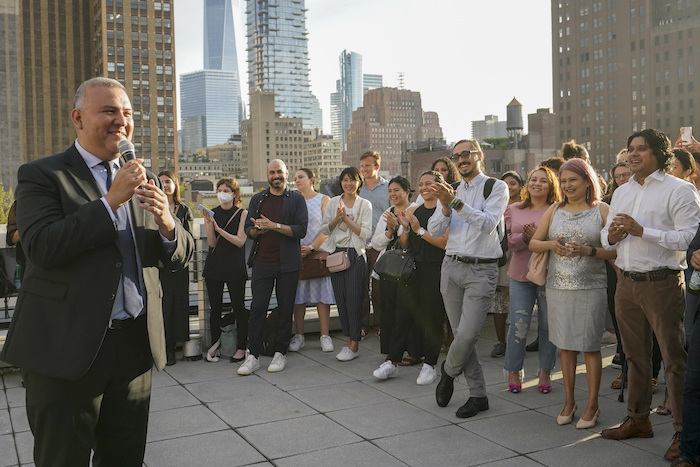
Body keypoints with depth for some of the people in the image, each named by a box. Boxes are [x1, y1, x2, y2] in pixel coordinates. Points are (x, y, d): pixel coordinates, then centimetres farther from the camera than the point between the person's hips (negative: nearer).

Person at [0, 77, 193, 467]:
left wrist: (167, 223, -13)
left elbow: (182, 256, 9)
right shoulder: (42, 175, -2)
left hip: (136, 346, 5)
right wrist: (111, 201, -20)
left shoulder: (145, 181, 13)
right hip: (68, 347, -4)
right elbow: (42, 247, -18)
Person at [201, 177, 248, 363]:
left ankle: (241, 347, 11)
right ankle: (214, 346, 18)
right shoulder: (212, 213, 6)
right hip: (214, 265, 3)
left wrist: (219, 229, -19)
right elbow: (212, 243, -1)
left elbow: (240, 241, -11)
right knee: (215, 307, 8)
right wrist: (208, 224, -16)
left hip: (235, 266, -3)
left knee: (238, 307, 2)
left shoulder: (242, 213, -1)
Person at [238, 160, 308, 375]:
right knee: (257, 308, -3)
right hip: (262, 262, 2)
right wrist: (258, 230, -12)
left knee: (285, 308, 4)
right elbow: (249, 229, 10)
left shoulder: (296, 199, 4)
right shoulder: (257, 199, 13)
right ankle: (253, 356, 2)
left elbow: (301, 230, -7)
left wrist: (274, 226, -16)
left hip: (288, 264, -1)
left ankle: (280, 353, 15)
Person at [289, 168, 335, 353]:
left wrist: (311, 247, -13)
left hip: (319, 252, -3)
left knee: (321, 295, -2)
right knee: (298, 295, 2)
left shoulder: (323, 200, 4)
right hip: (297, 253, 3)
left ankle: (325, 335, 2)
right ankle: (299, 335, 8)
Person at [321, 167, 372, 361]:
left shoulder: (365, 205, 1)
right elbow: (324, 229, 8)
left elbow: (365, 233, -8)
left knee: (354, 299, -5)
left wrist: (347, 218, -13)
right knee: (340, 299, 5)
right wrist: (337, 219, -9)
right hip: (336, 253, 4)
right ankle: (348, 340, 16)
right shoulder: (333, 202, 10)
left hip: (356, 254, -4)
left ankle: (354, 346, 1)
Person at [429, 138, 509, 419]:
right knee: (461, 335, 6)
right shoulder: (451, 191, 13)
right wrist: (446, 207, -15)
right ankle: (478, 395, 19)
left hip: (481, 270, -5)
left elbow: (488, 224, -17)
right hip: (451, 267, 5)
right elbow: (434, 231, 4)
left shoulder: (496, 188, -2)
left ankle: (449, 373, 19)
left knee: (467, 335, -12)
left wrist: (457, 203, -25)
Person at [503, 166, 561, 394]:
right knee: (519, 324, -2)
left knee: (548, 324, 4)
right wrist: (524, 238, -13)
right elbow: (508, 241, 6)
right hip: (521, 274, 1)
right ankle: (513, 371, 14)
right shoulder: (514, 210, 11)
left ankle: (545, 372, 20)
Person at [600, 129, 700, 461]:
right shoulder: (621, 192, 15)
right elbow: (605, 236, 19)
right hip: (626, 282, 7)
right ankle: (638, 420, 28)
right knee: (635, 355, 15)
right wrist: (611, 236, -5)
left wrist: (641, 230, -23)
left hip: (662, 283, -6)